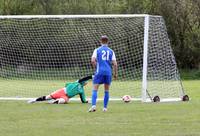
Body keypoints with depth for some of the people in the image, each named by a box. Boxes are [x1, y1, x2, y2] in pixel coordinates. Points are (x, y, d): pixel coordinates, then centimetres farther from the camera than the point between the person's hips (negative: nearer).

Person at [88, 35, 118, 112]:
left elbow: (93, 60, -9)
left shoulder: (97, 50, 3)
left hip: (99, 72, -2)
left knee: (95, 89, -3)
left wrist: (96, 68, 8)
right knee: (106, 91, 13)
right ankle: (105, 107, 12)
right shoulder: (111, 51, 8)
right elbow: (115, 64, 2)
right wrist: (115, 73, 13)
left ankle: (93, 105, -20)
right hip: (108, 72, 2)